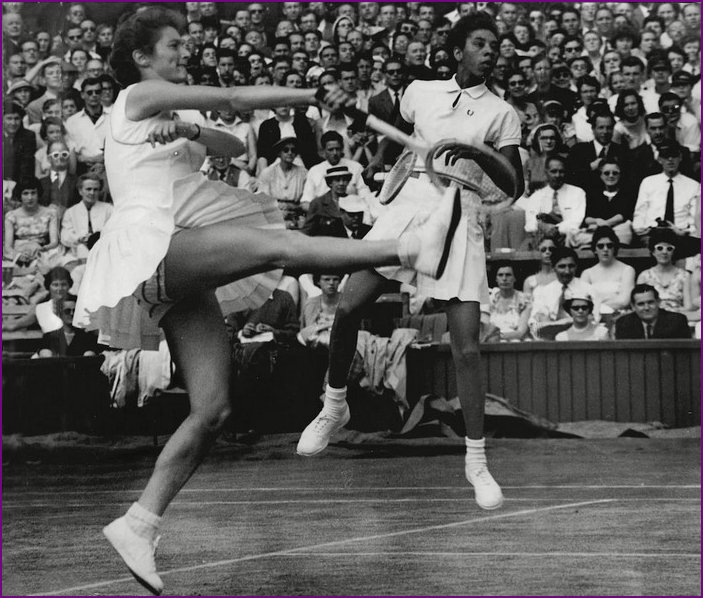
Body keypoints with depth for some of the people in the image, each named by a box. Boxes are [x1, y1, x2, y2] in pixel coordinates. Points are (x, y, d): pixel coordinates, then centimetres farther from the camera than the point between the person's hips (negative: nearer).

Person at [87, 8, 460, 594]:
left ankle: (139, 523, 0)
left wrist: (189, 129, -4)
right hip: (148, 241, -9)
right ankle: (413, 247, -45)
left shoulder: (175, 114, 29)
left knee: (212, 410, -1)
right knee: (279, 245, -29)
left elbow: (235, 145, 16)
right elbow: (236, 98, -1)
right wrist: (314, 95, 0)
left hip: (181, 273, 9)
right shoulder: (139, 96, 5)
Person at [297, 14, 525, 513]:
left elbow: (514, 187, 1)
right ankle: (335, 405, 15)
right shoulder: (421, 92, 12)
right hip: (408, 209, 2)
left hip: (460, 224, -2)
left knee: (468, 349, -9)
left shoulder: (501, 113, 5)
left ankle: (477, 459, 2)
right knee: (348, 307, -10)